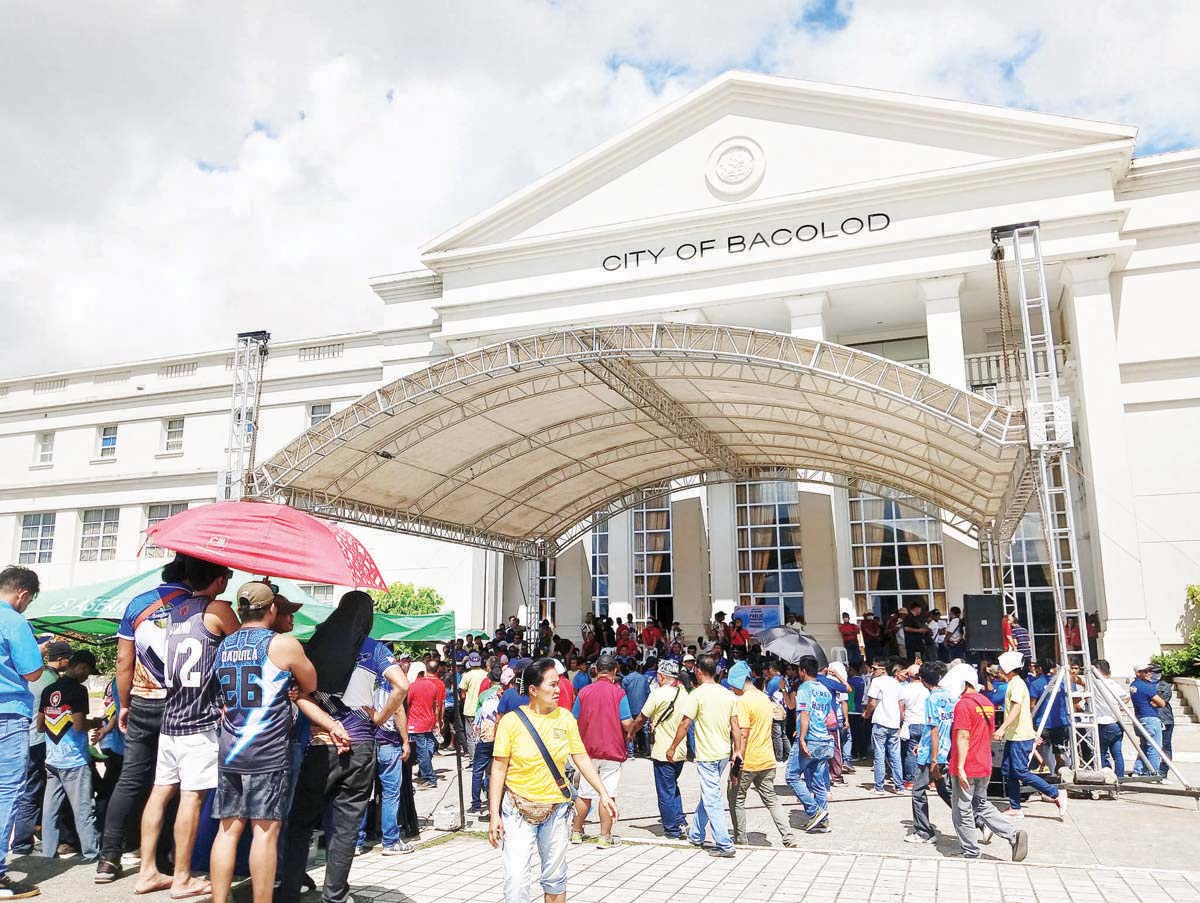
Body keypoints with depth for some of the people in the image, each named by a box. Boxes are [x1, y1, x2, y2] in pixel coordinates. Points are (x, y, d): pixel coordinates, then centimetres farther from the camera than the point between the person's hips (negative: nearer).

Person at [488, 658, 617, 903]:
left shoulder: (565, 718, -1)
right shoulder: (511, 721, -10)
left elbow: (581, 758, 2)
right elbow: (499, 768, -7)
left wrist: (603, 793, -5)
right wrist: (494, 814, -10)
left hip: (556, 808, 3)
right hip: (519, 809, -3)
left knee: (555, 878, 14)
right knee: (516, 879, -5)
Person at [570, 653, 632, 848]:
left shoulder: (584, 691, -2)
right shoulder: (618, 693, -10)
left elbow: (574, 722, 3)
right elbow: (627, 723, -13)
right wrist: (631, 729, 10)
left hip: (588, 750, 3)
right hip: (612, 751, -3)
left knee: (584, 794, 14)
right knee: (608, 795, 3)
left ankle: (576, 832, 25)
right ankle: (605, 837, 7)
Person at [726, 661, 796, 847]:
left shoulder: (743, 701, -17)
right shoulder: (765, 698, 8)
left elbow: (743, 734, -22)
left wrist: (738, 759, -18)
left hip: (748, 762, -7)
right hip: (767, 760, 7)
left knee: (736, 798, 10)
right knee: (771, 800, 13)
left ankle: (741, 838, 17)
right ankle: (789, 838, 6)